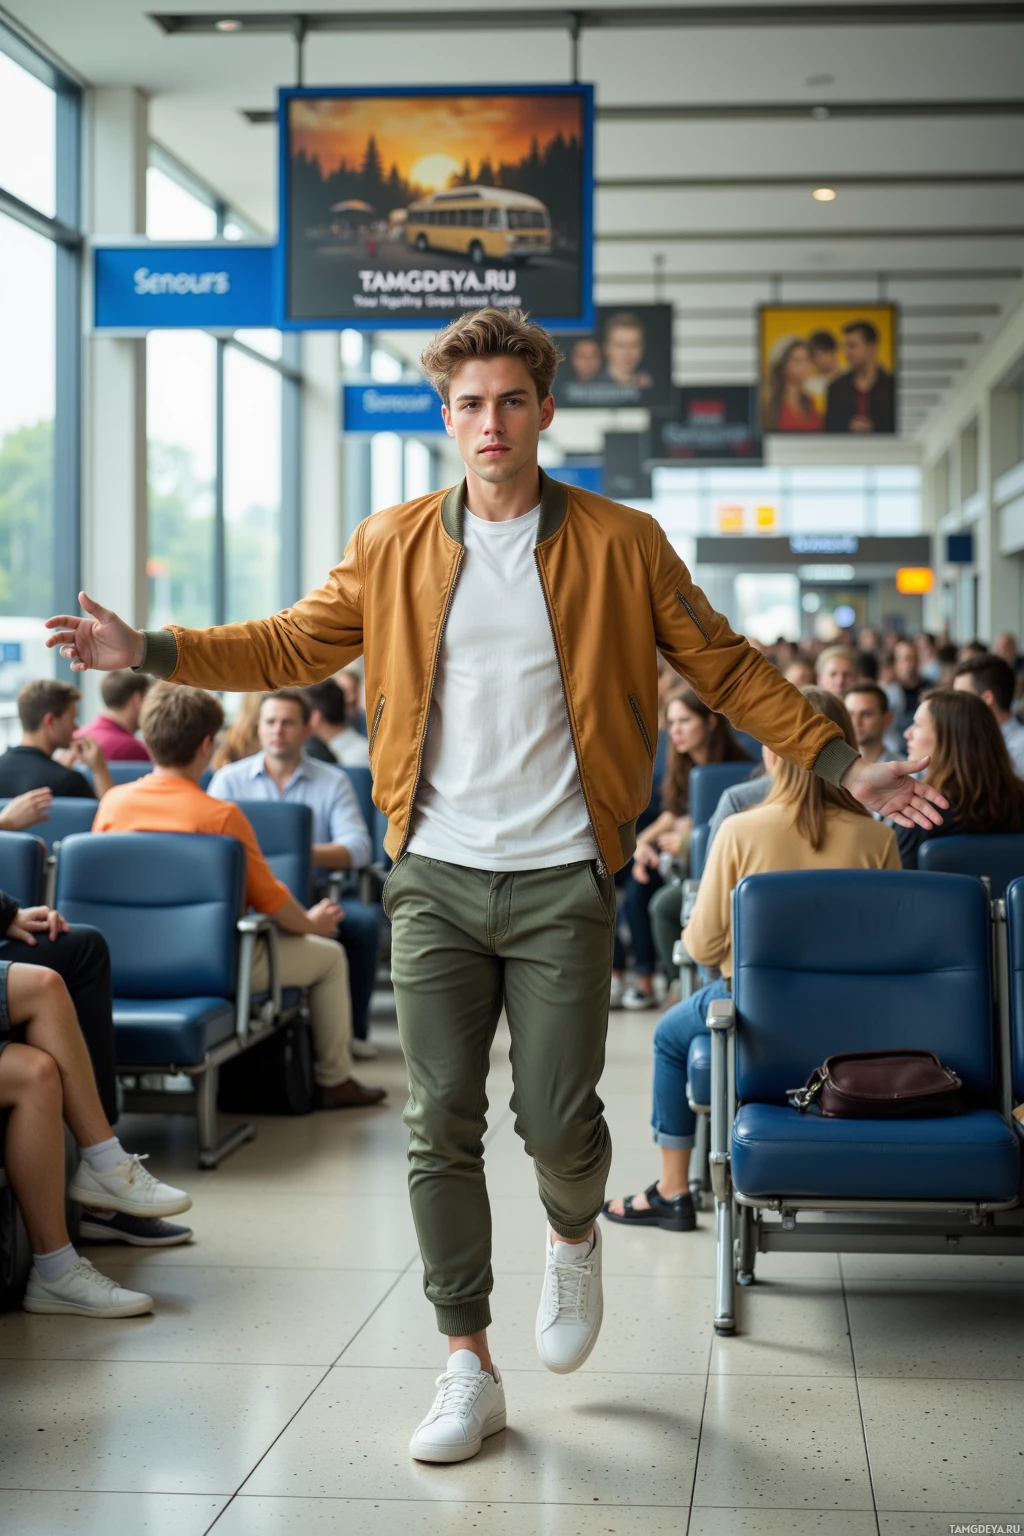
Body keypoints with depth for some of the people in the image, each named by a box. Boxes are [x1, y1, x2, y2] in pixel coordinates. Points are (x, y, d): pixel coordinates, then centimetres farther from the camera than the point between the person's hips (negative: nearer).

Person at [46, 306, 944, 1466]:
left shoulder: (620, 546, 1)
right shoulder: (392, 547, 6)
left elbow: (726, 669, 5)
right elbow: (297, 643, 12)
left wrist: (841, 762, -1)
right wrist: (148, 651, 3)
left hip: (560, 881, -2)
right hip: (436, 878, 2)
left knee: (556, 1122, -1)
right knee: (441, 1125, 0)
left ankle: (574, 1240, 35)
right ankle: (468, 1368, 12)